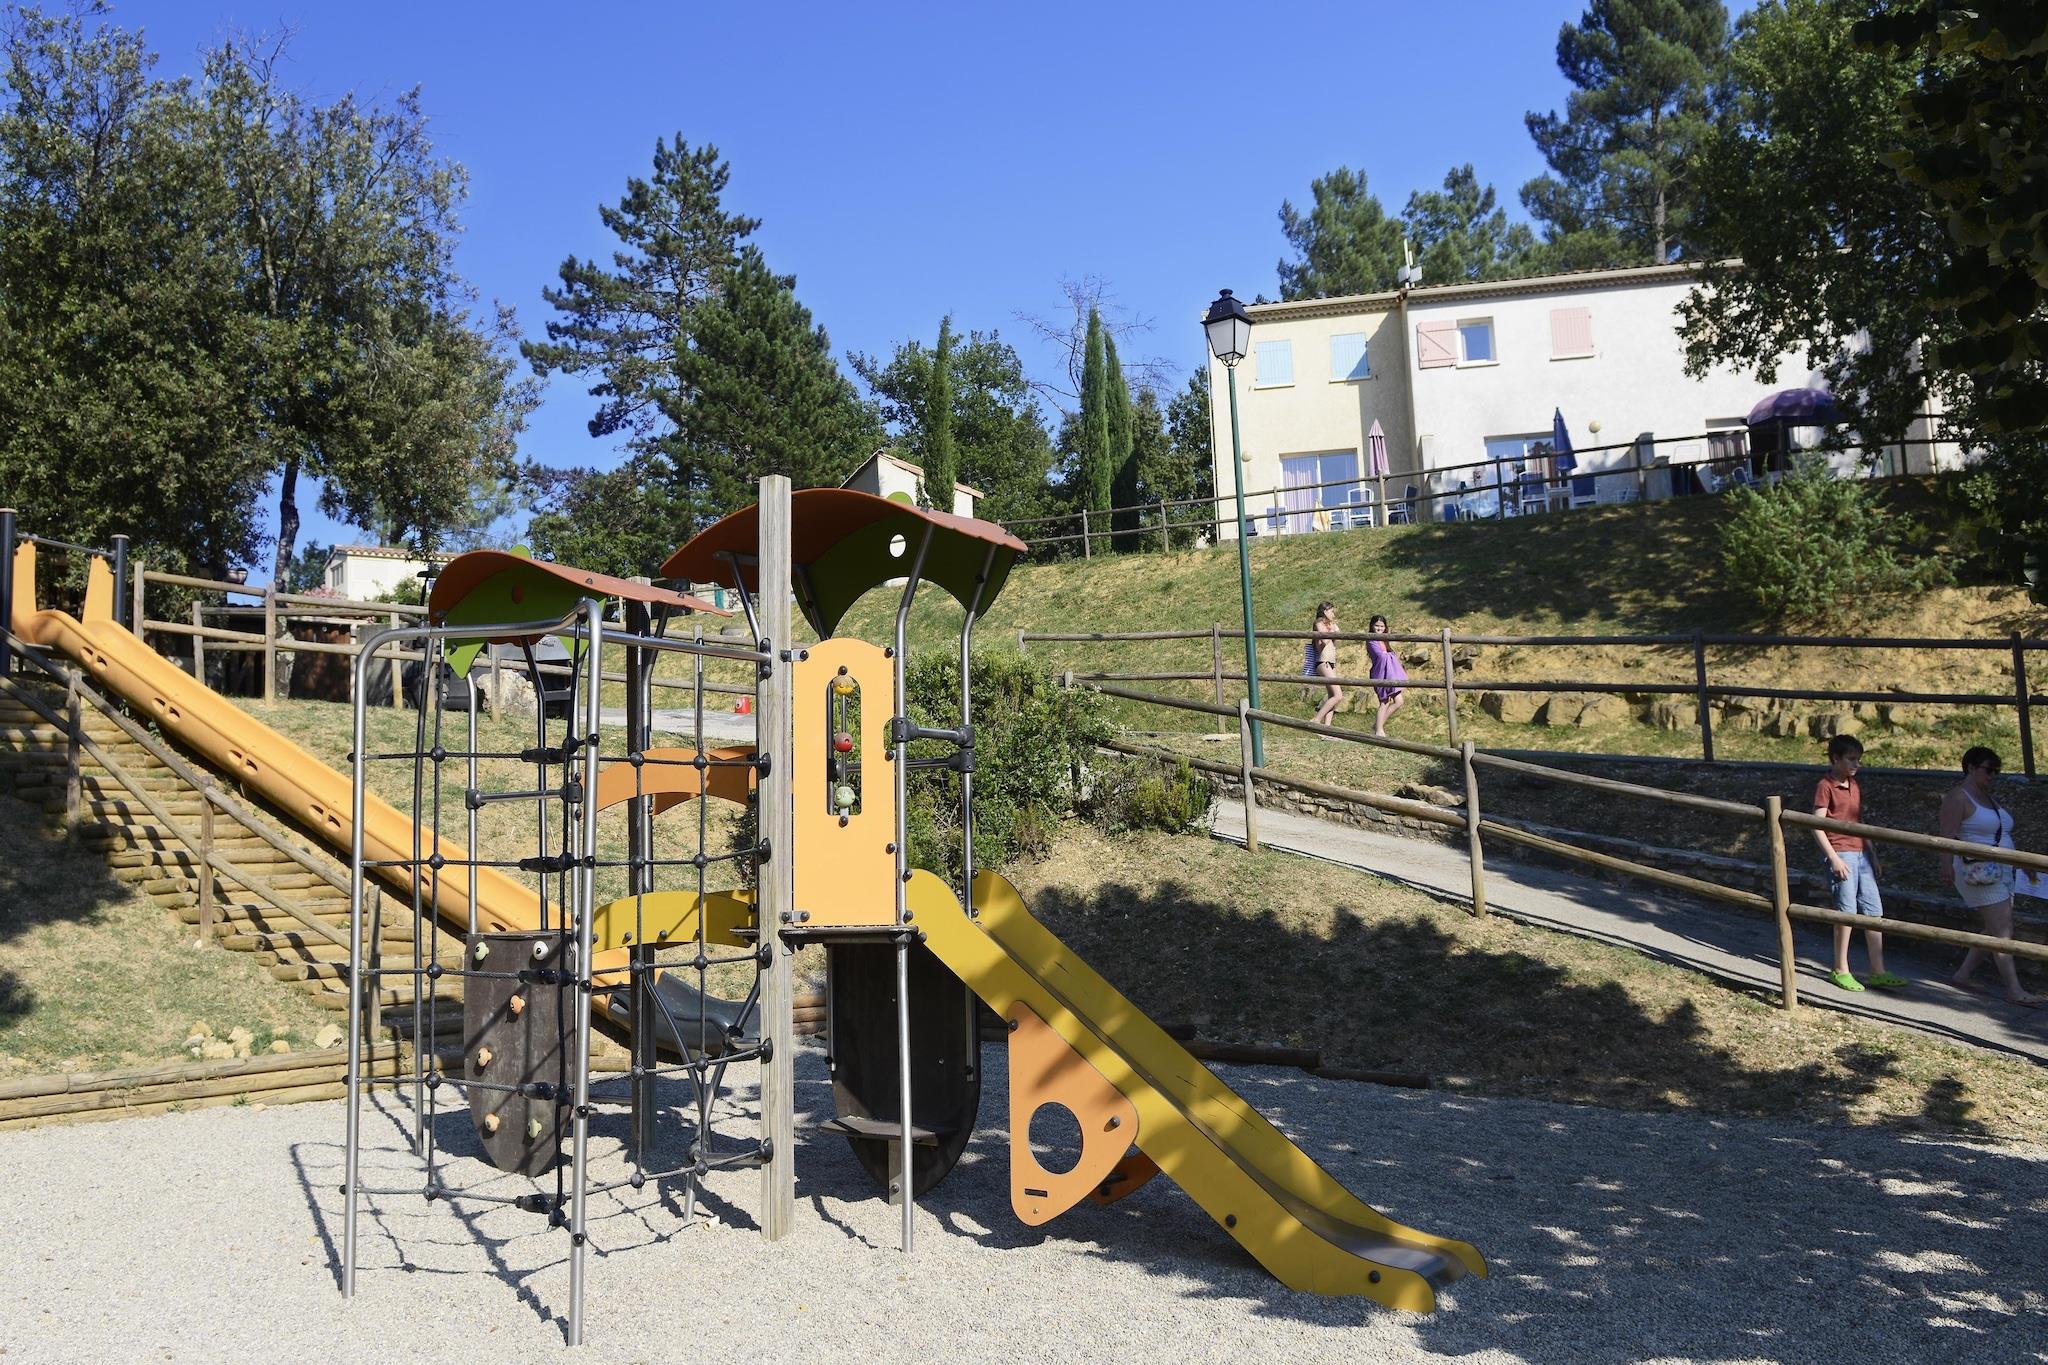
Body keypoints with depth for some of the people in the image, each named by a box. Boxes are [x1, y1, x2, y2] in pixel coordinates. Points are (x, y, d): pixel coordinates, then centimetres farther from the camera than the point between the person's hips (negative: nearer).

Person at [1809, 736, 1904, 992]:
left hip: (1862, 854, 8)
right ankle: (1840, 971, 10)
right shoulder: (1825, 787, -10)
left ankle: (1878, 972, 12)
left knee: (1874, 911, 6)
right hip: (1841, 855, -8)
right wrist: (1834, 858, -18)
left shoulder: (1856, 785, 14)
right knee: (1846, 913, -3)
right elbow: (1817, 827, -13)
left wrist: (1872, 853, 18)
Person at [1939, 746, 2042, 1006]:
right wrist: (1947, 866, -31)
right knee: (2002, 931, -10)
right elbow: (1947, 837, -20)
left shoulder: (1993, 799, 17)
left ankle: (1963, 975, 18)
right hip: (1978, 873, -9)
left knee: (1995, 930, 9)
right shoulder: (1958, 798, -10)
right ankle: (2014, 990, -9)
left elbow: (2007, 837, 25)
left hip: (2001, 872, 9)